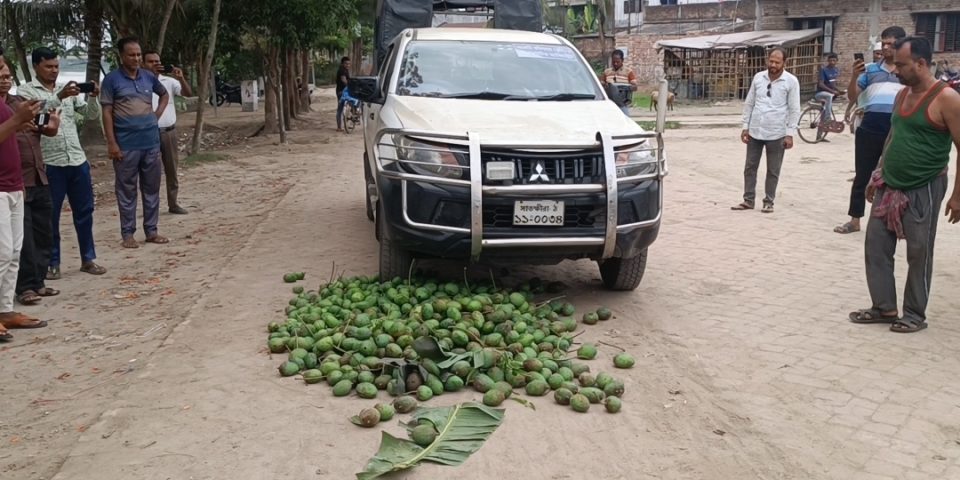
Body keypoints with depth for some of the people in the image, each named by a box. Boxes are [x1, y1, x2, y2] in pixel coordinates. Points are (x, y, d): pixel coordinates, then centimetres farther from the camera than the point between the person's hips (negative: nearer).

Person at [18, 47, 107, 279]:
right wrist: (59, 97, -27)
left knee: (84, 211, 9)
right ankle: (52, 263, 14)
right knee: (50, 215, 4)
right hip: (49, 164, -4)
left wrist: (93, 98, -9)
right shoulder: (26, 91, -1)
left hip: (78, 160, 4)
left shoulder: (69, 89, 12)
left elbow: (92, 116, 9)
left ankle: (88, 259, 20)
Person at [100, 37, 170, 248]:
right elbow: (107, 112, -7)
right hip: (126, 144, -4)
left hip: (151, 142, 5)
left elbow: (164, 95, 27)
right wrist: (111, 143, -13)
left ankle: (151, 231, 19)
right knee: (127, 190, 2)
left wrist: (157, 114, 10)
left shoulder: (149, 77, 8)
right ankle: (128, 233, 9)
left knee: (152, 188, 9)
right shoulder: (112, 79, -5)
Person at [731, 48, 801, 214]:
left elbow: (794, 110, -6)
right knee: (750, 167, 8)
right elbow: (749, 103, 9)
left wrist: (790, 134, -10)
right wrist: (745, 126, 4)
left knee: (773, 171, 6)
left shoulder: (791, 81, -7)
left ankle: (768, 202, 17)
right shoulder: (758, 77, 4)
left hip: (776, 134, -4)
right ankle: (748, 200, 18)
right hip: (755, 131, 4)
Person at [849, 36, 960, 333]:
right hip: (888, 187, 7)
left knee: (918, 255, 3)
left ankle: (915, 315, 17)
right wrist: (877, 175, 17)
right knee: (875, 248, 8)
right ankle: (884, 308, 19)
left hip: (923, 191, -7)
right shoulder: (902, 95, 8)